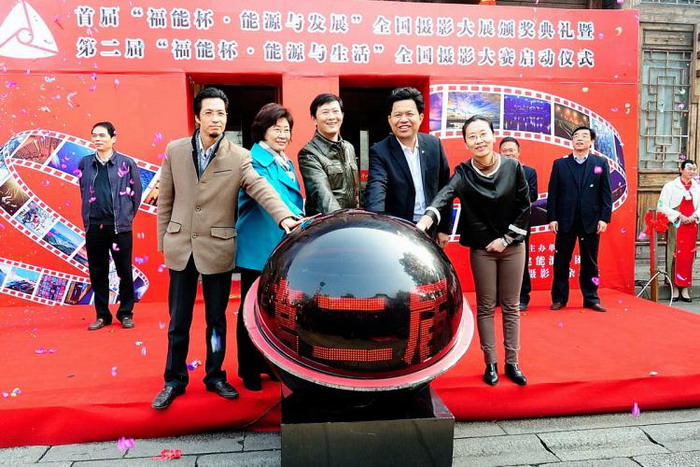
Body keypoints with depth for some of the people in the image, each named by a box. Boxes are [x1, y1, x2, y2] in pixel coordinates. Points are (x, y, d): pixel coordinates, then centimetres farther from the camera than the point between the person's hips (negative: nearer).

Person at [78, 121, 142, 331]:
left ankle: (126, 313, 17)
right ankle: (102, 315, 20)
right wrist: (88, 218, 11)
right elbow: (84, 193, 16)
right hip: (93, 227, 3)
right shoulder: (85, 163, 7)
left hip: (120, 226, -3)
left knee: (124, 272, 5)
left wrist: (126, 217, 3)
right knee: (97, 273, 9)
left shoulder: (127, 163, -1)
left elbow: (136, 193, 3)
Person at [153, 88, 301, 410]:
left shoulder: (238, 157, -4)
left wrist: (284, 217, -33)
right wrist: (163, 240, 7)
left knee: (216, 320, 12)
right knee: (178, 321, 10)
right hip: (181, 247, 2)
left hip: (218, 249, -1)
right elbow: (165, 199, 7)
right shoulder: (175, 150, 3)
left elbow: (261, 189, -17)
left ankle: (215, 377, 29)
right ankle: (174, 380, 27)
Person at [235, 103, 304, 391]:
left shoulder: (286, 162, 14)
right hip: (259, 247, -8)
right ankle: (249, 370, 18)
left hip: (284, 247, 8)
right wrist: (298, 221, -38)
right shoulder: (254, 160, -12)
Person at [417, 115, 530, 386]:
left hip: (512, 245, 1)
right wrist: (427, 218, -50)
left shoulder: (513, 167, -7)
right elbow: (445, 195, -31)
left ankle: (512, 363, 22)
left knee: (510, 306, 10)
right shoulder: (463, 173, -11)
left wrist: (506, 238, -8)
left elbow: (524, 207, -2)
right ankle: (491, 364, 19)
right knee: (485, 307, 7)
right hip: (482, 249, -1)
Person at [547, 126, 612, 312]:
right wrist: (552, 218, -5)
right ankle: (559, 298, 15)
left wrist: (604, 218, -7)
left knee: (590, 262, 8)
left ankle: (591, 299, 18)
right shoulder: (560, 164, 6)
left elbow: (606, 193, 2)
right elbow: (553, 193, 2)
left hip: (591, 221, 0)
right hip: (565, 221, 0)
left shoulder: (601, 163, 6)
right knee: (561, 262, 5)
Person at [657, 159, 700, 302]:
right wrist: (679, 216, -13)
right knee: (676, 256, -2)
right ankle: (675, 286, 4)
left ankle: (685, 288, 9)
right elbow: (662, 206, -8)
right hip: (676, 225, -3)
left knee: (688, 257, 4)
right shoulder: (671, 186, -2)